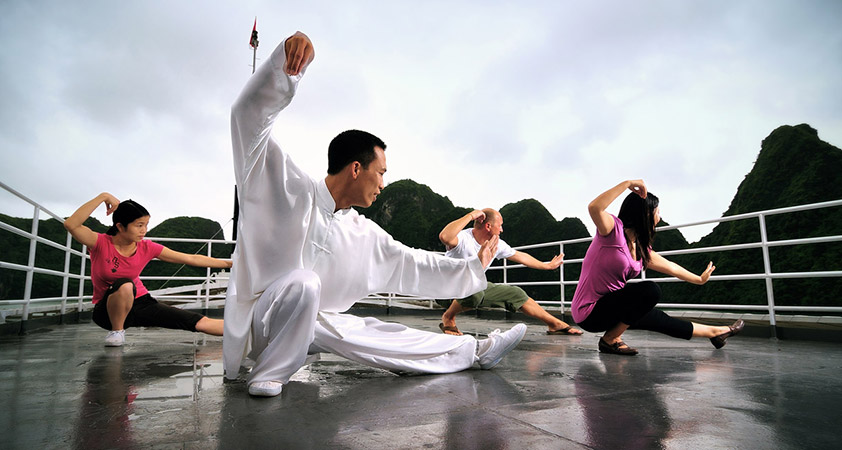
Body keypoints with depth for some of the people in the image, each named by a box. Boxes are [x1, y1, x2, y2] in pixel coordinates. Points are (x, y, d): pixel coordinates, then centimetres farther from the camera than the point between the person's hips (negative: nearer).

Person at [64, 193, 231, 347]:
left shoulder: (147, 248, -9)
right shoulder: (101, 243, -16)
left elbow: (192, 259, -8)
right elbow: (71, 224, -35)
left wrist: (229, 263, -11)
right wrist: (103, 197, -36)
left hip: (141, 303, 3)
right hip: (108, 310, -2)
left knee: (201, 323, -11)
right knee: (124, 285, -38)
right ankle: (117, 330, -14)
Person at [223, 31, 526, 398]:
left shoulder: (364, 235, 3)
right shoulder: (290, 190, -15)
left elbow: (411, 265, 11)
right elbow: (250, 114, -21)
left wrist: (473, 268, 13)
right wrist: (288, 57, -36)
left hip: (308, 323, 6)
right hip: (258, 322, -6)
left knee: (379, 335, -2)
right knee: (303, 281, -36)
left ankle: (476, 352, 10)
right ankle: (268, 375, -17)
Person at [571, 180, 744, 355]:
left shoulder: (642, 248, 10)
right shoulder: (614, 228, -15)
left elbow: (670, 267, 28)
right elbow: (594, 208, -37)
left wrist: (699, 279, 42)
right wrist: (627, 183, -30)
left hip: (609, 306, 9)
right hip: (589, 312, -9)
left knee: (660, 319, 19)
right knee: (650, 291, -21)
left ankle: (714, 332, 43)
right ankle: (611, 339, -11)